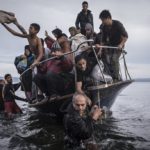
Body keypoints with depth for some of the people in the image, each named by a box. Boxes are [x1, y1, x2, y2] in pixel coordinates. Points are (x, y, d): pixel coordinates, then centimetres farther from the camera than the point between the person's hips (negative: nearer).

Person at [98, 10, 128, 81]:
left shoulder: (117, 24, -20)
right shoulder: (104, 27, -5)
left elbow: (125, 36, -19)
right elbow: (103, 39, 0)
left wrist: (121, 44, -30)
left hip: (118, 45, -5)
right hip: (109, 45, 5)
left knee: (114, 59, -21)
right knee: (106, 60, -10)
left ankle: (116, 78, -13)